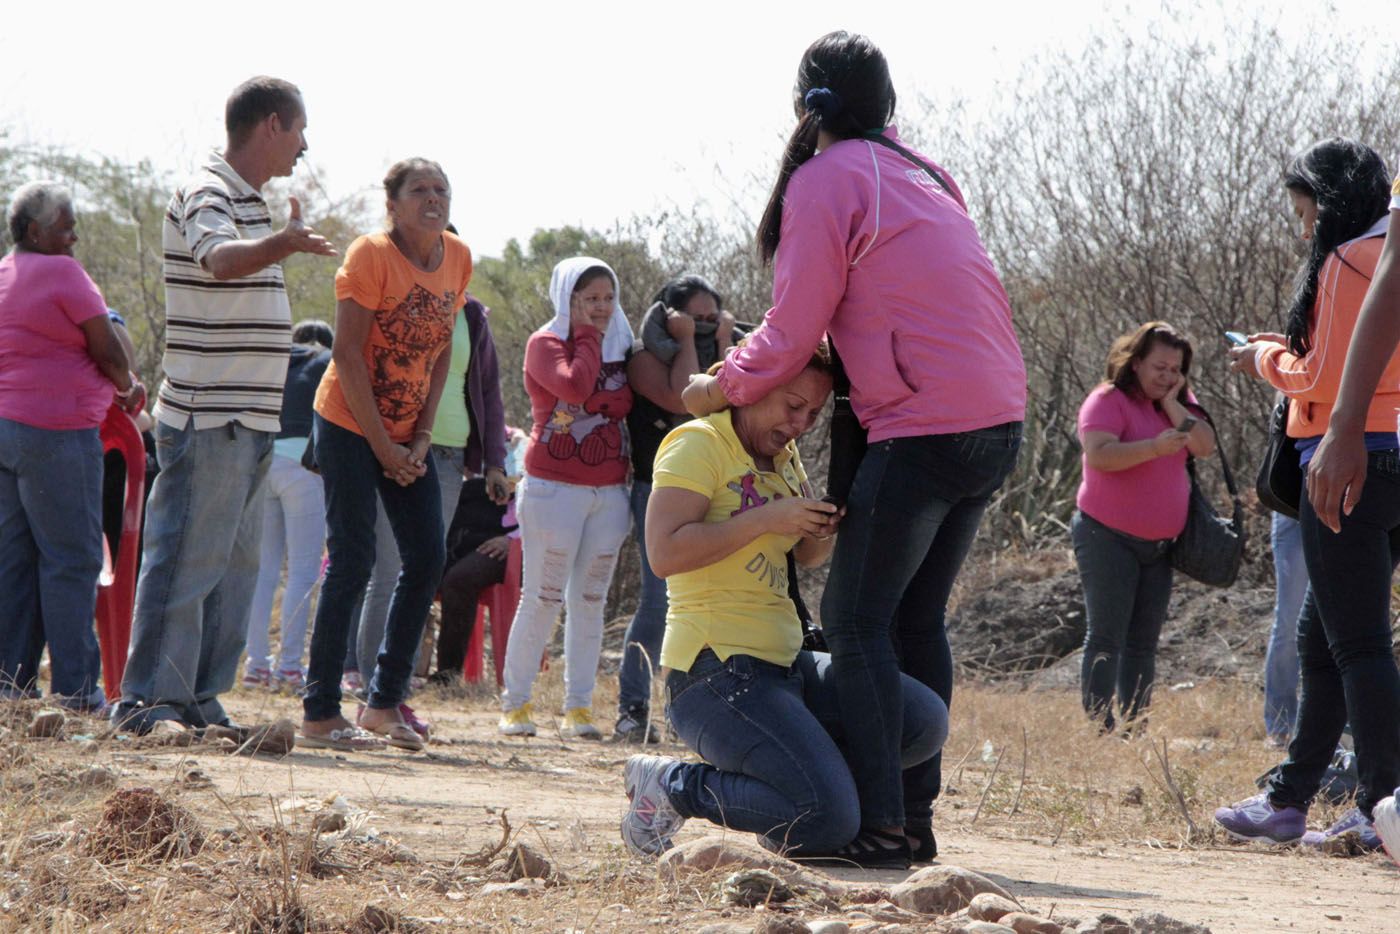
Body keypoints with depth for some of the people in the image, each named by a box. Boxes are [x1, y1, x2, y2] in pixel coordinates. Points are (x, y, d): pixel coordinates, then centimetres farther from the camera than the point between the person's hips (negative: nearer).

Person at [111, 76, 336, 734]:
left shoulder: (249, 202, 19)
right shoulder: (206, 195, -12)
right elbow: (220, 258, -35)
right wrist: (281, 245, -51)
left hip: (247, 420, 10)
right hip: (207, 416, -10)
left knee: (236, 564, 10)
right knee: (188, 561, -10)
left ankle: (198, 700, 14)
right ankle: (147, 700, -8)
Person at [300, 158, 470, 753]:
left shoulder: (457, 259, 3)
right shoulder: (371, 256, -16)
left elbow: (440, 353, 8)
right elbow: (347, 354, -17)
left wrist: (421, 438, -2)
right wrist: (383, 446, -15)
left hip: (406, 431, 7)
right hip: (349, 424, -7)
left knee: (427, 558, 1)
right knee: (352, 562, -9)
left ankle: (385, 702, 12)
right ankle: (320, 713, -4)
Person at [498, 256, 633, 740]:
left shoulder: (619, 346, 15)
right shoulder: (545, 343, -2)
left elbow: (628, 402, 0)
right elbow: (573, 386, -21)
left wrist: (591, 398, -15)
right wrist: (588, 336, -8)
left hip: (609, 491, 5)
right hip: (553, 487, -5)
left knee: (590, 600, 4)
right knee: (542, 598, -5)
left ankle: (578, 708, 7)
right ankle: (514, 704, 2)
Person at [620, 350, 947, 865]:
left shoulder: (782, 455, 16)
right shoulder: (698, 444, -10)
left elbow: (808, 555, 27)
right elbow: (665, 552, -22)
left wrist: (825, 527, 3)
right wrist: (767, 518, -21)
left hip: (784, 665, 9)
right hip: (717, 670, -9)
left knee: (924, 721, -4)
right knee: (829, 819, -23)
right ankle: (671, 784, -4)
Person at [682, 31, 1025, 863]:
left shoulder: (826, 179, -4)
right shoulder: (920, 174, 20)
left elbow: (793, 336, -5)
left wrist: (720, 389, 12)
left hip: (926, 429, -8)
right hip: (998, 420, 8)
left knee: (858, 621, -3)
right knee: (917, 618, 15)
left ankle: (881, 818, -10)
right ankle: (917, 811, 14)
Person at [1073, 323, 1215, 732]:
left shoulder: (1180, 404, 12)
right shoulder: (1108, 400, -8)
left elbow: (1204, 446, -2)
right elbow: (1099, 454, -23)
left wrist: (1172, 404, -9)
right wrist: (1156, 447, -31)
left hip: (1159, 543, 6)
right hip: (1108, 537, -6)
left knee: (1143, 643, 7)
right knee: (1107, 638, -9)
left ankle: (1136, 729, 9)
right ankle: (1099, 730, -11)